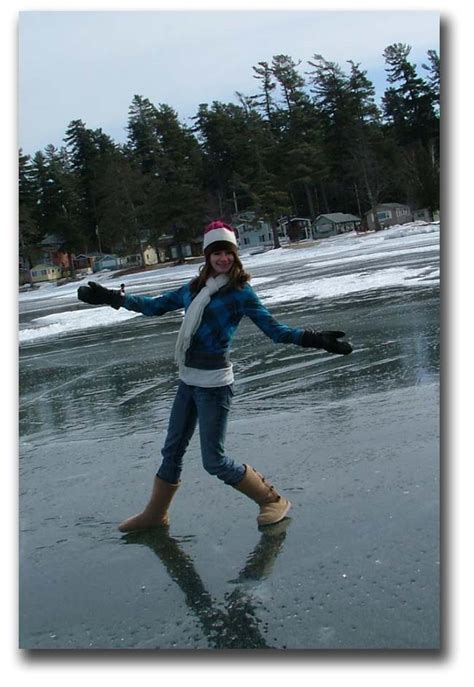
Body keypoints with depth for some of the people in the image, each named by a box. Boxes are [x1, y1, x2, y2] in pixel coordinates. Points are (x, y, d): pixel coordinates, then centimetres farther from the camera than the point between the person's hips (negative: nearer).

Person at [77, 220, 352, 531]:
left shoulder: (240, 292, -7)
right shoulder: (194, 288, 10)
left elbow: (274, 328, -12)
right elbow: (155, 306, 20)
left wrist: (313, 339, -26)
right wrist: (112, 298, 20)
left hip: (214, 384, -6)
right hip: (188, 381, 6)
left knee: (214, 461, -3)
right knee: (172, 450, 17)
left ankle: (272, 500, 15)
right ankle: (155, 514, 34)